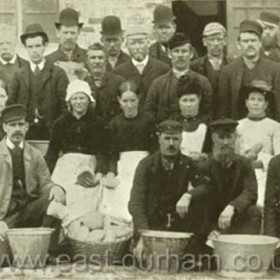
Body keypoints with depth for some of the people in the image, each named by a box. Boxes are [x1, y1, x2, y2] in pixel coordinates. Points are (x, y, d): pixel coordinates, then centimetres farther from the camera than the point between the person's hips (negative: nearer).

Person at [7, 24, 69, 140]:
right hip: (24, 132, 1)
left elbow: (65, 105, 1)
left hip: (50, 131, -1)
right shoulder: (19, 75, 11)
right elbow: (10, 105, 9)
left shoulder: (58, 73, 5)